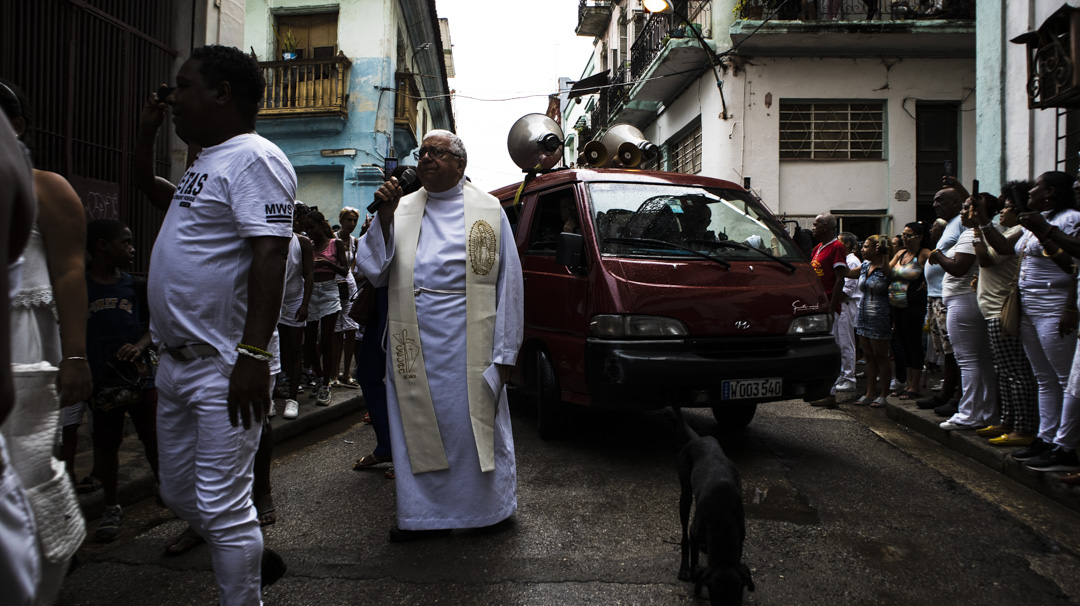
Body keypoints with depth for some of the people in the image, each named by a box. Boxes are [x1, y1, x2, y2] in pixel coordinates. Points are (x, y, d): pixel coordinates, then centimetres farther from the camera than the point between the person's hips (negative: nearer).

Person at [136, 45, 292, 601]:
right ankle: (254, 560, 39)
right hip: (176, 362, 10)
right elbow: (151, 188, 37)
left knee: (223, 507, -3)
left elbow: (270, 256, -25)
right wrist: (145, 133, 21)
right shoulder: (207, 161, 16)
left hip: (223, 369, -10)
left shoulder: (254, 158, -14)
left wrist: (253, 355, -30)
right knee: (178, 492, 21)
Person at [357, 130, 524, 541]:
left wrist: (505, 350, -4)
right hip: (414, 342, 3)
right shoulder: (402, 209, 11)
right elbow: (374, 272, 5)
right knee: (418, 425, 9)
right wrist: (384, 217, -7)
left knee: (474, 422, 6)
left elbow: (508, 282, 1)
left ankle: (486, 505, 25)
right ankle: (425, 513, 24)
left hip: (468, 342, -3)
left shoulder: (488, 210, 3)